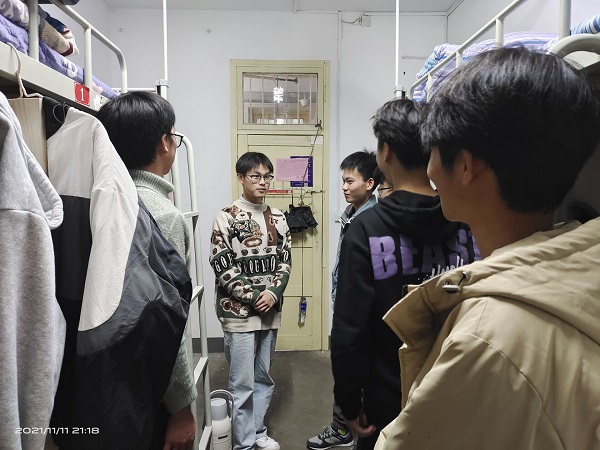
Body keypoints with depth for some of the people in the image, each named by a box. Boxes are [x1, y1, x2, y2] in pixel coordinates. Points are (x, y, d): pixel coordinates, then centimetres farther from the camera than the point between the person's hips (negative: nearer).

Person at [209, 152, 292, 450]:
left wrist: (273, 293, -9)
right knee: (242, 383, 4)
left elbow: (285, 260, 7)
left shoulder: (277, 218, 7)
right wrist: (253, 296, -14)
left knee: (264, 378, 17)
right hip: (238, 312, -5)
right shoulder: (226, 217, -8)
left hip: (271, 310, 5)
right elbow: (221, 265, -11)